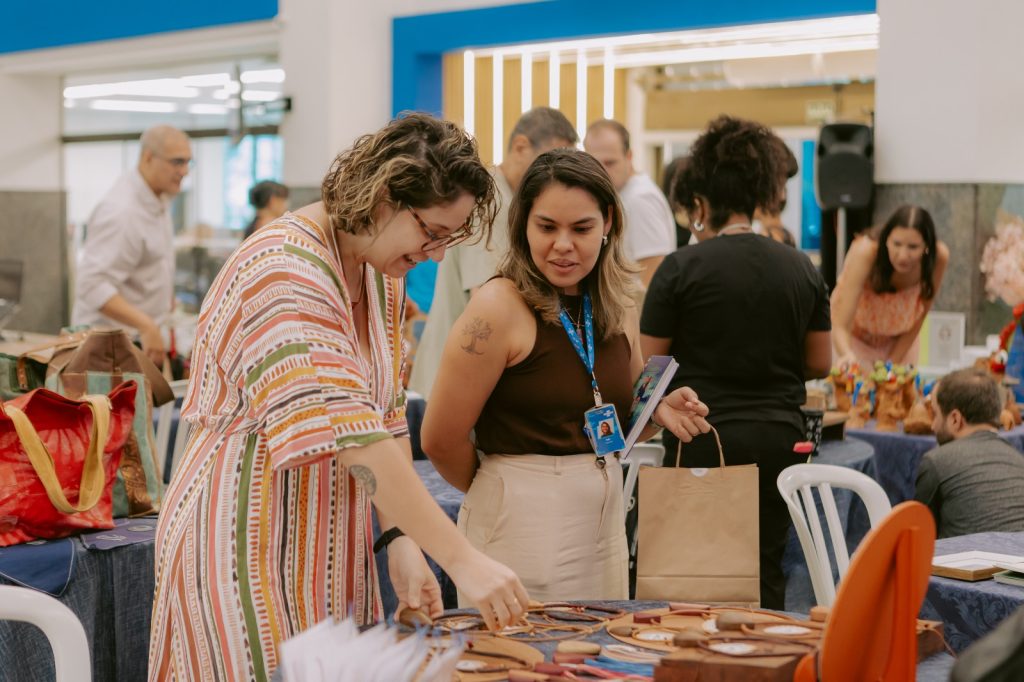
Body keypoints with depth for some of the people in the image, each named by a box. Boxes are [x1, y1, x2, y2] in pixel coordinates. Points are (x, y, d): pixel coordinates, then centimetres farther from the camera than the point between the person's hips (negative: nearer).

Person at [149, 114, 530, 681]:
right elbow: (351, 437, -31)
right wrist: (460, 560, -33)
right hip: (248, 546, -8)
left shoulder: (383, 277, 8)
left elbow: (386, 418, 9)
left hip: (329, 547, 8)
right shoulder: (284, 271, -22)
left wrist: (400, 540, -5)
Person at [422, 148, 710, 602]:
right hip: (522, 525, -7)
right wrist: (499, 490, 3)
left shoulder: (617, 307, 6)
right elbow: (441, 441, -13)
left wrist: (661, 411, -1)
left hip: (607, 517, 7)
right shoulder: (499, 307, -14)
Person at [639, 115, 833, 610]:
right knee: (766, 575, 11)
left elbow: (648, 367, -5)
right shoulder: (801, 269, 4)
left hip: (702, 442, -4)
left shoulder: (682, 268, -9)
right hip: (779, 440, 4)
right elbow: (819, 364, 11)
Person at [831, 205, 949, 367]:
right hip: (855, 336, -2)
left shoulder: (938, 256, -28)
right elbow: (840, 326, -41)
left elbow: (918, 318, -14)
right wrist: (847, 355, -61)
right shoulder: (865, 252, -36)